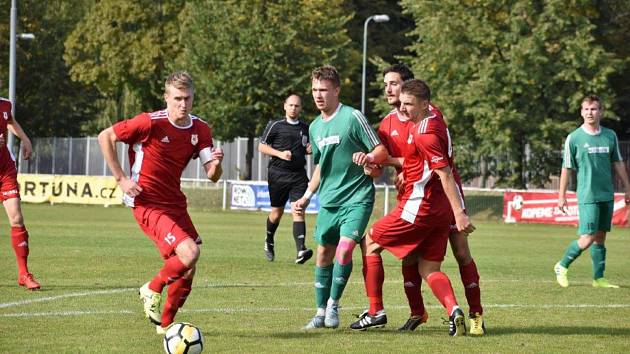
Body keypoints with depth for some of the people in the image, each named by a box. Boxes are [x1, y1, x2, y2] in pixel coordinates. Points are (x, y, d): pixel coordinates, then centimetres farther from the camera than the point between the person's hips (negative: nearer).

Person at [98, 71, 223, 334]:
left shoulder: (200, 129, 1)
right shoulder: (150, 123, -17)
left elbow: (212, 176, 1)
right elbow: (105, 137, -9)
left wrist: (216, 163, -24)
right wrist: (121, 179, -11)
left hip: (174, 202, 7)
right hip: (147, 203, -7)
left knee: (186, 270, 8)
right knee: (189, 252, -24)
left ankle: (165, 325, 27)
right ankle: (152, 290, 2)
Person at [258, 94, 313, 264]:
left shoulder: (306, 128, 13)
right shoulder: (275, 126, 1)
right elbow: (262, 146, 1)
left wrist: (310, 150, 4)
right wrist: (280, 154, -12)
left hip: (299, 175, 2)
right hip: (278, 174, -2)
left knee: (298, 211, -13)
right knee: (277, 213, 7)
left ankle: (300, 251, -24)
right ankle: (269, 242, 36)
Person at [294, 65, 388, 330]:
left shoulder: (352, 117, -9)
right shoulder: (315, 127, 12)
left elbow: (381, 151, -9)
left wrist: (368, 157, -31)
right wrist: (306, 197, 20)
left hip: (357, 197, -6)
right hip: (329, 200, 6)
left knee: (344, 249, -19)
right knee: (324, 253, 6)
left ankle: (333, 305, -4)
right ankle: (321, 312, 15)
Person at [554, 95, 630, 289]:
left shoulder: (610, 136, 8)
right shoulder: (574, 138, -4)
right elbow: (567, 168, 0)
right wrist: (561, 196, 0)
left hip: (607, 195, 5)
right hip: (587, 196, -5)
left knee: (600, 237, 7)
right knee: (587, 238, -11)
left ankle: (599, 278, 13)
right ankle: (562, 267, 8)